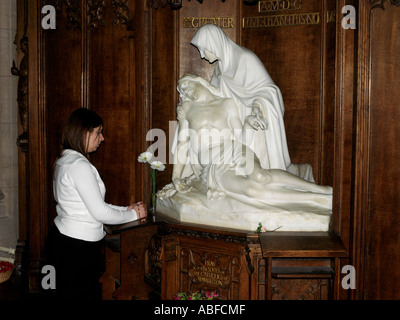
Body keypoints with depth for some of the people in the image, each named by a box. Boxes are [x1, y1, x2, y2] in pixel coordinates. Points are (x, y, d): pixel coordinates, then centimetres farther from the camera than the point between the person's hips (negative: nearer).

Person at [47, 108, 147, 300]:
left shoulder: (65, 160, 12)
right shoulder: (79, 165, -19)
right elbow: (100, 212, -17)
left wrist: (127, 209, 11)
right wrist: (134, 214, -2)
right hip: (78, 246, -10)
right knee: (82, 295, -1)